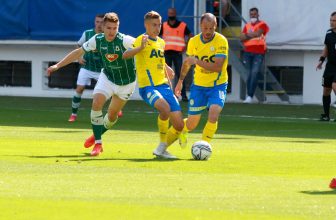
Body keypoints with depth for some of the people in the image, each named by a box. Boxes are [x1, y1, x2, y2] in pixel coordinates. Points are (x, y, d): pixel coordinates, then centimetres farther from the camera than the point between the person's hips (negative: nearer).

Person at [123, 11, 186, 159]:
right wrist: (140, 47, -39)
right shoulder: (142, 40, -7)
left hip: (163, 86, 7)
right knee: (165, 108, -35)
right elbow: (125, 55, -25)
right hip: (147, 86, -7)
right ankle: (162, 146, -18)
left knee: (179, 126, -1)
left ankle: (161, 150, 20)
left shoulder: (161, 42, 16)